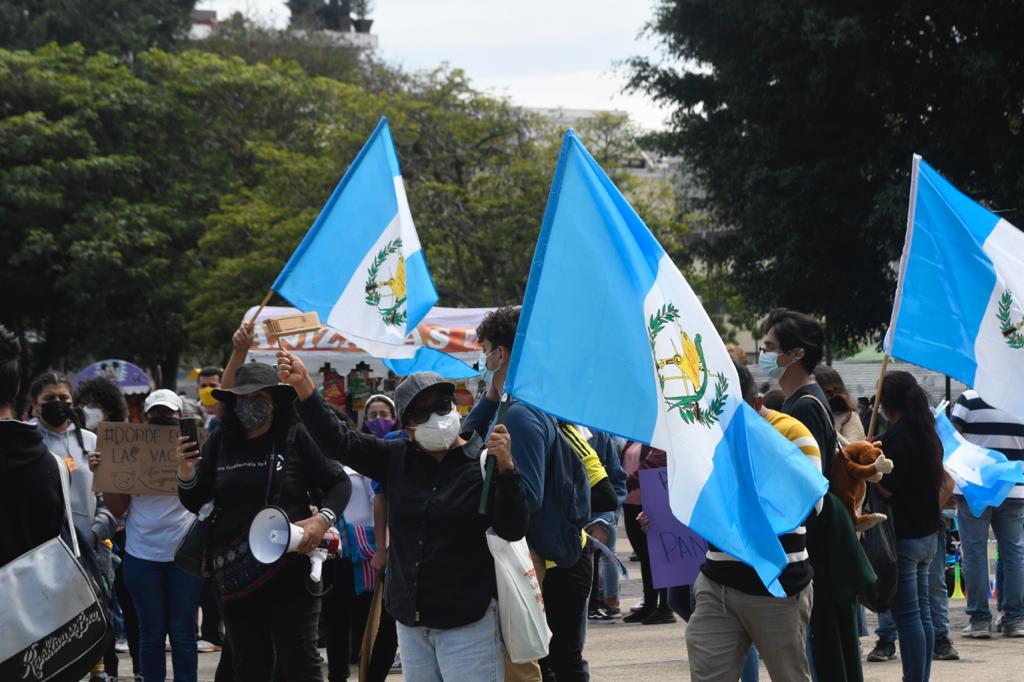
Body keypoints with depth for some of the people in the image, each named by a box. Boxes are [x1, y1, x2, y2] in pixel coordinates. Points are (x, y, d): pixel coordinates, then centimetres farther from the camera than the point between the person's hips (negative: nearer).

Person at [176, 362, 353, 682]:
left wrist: (323, 519, -18)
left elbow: (339, 482, -1)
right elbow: (195, 502, 10)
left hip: (289, 569, -5)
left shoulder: (296, 437, -5)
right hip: (235, 574, 5)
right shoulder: (221, 441, 7)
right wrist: (186, 475, -10)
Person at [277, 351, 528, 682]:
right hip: (411, 622, 6)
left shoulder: (484, 463, -7)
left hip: (468, 623, -6)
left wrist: (505, 467, -29)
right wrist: (302, 385, -6)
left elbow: (513, 530, -14)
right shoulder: (396, 459, 10)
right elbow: (339, 441, 6)